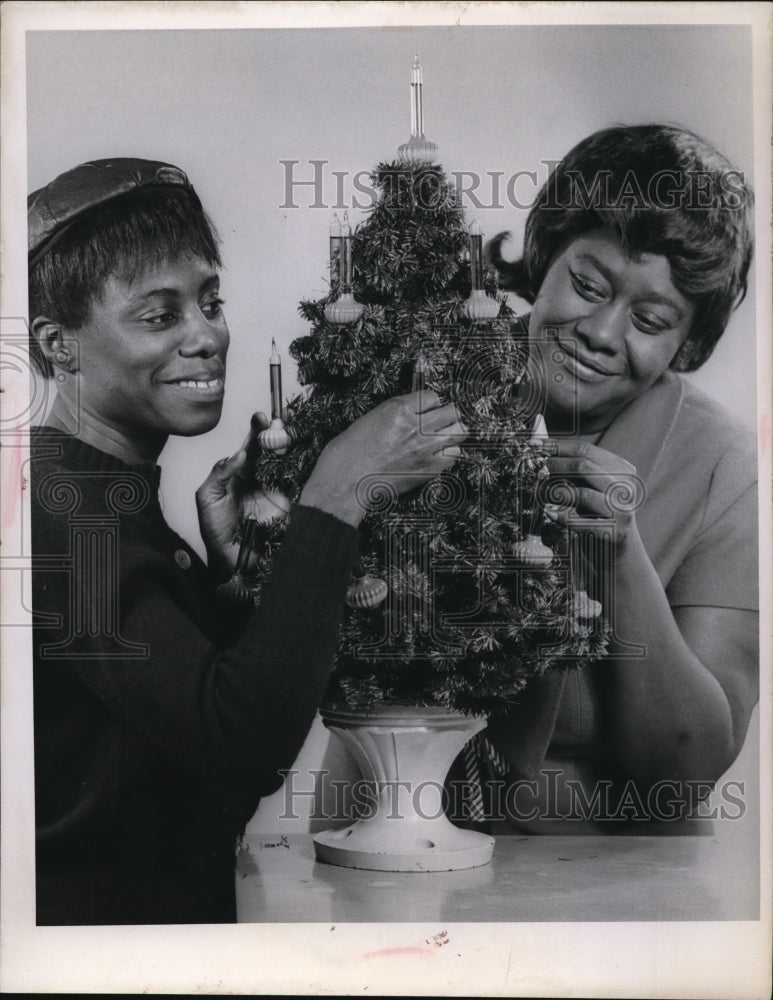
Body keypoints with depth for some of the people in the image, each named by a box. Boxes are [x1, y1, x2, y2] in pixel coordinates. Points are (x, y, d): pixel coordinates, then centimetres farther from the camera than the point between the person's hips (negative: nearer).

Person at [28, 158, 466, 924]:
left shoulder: (121, 495, 8)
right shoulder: (58, 508, -19)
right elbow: (246, 744, -28)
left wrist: (225, 566, -5)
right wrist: (334, 496, -24)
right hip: (89, 911, -8)